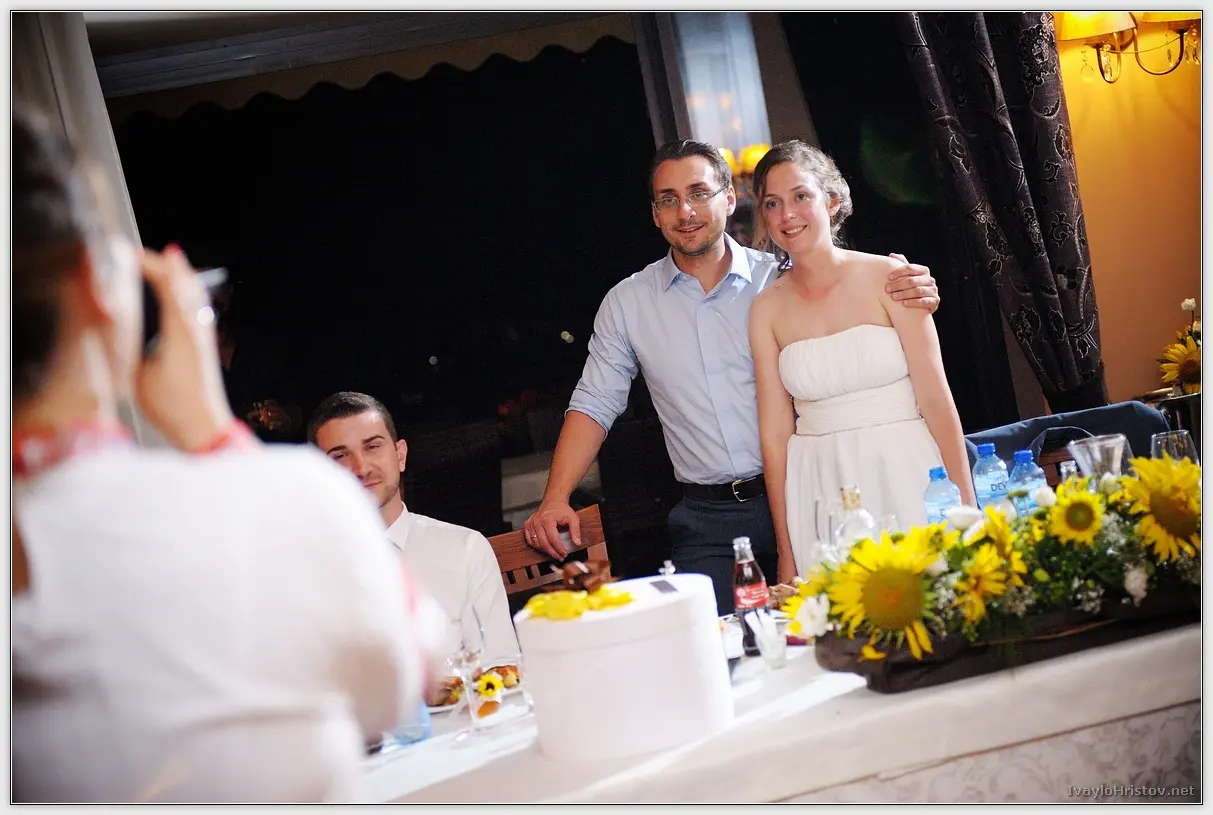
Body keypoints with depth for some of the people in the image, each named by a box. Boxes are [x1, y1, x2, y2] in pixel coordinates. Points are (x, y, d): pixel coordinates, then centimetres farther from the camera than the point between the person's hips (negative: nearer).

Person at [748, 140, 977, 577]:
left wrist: (967, 508, -9)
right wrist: (786, 553, 2)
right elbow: (774, 435, 3)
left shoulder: (886, 276, -2)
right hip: (820, 489, 2)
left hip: (905, 474, -1)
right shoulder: (767, 308, 4)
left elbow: (937, 400, -4)